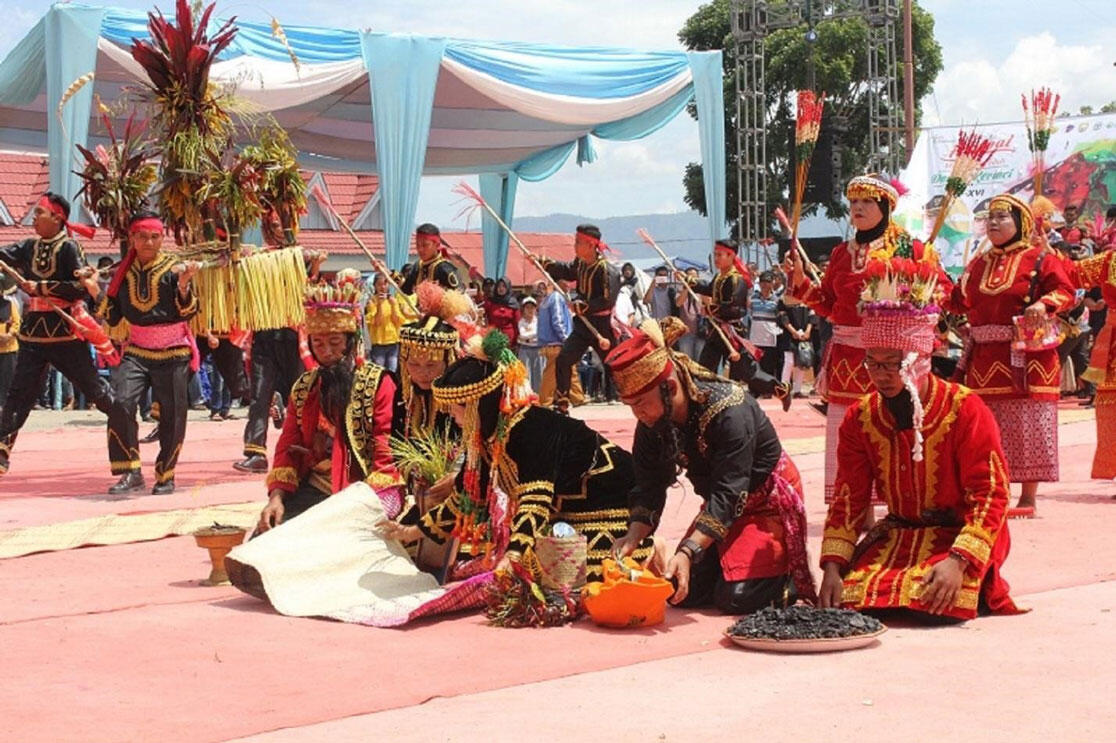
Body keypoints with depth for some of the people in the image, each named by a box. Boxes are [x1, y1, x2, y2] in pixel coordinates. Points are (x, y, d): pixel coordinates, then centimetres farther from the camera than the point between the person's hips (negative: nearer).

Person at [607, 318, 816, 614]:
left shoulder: (730, 412, -33)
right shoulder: (652, 423, -11)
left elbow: (729, 494, -37)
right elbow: (649, 486, -9)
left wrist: (688, 551, -47)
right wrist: (634, 537, -28)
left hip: (768, 501, -7)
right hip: (720, 503, 7)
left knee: (735, 598, -21)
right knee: (684, 593, -4)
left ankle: (792, 581, 7)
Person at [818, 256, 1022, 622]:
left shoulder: (964, 409, -13)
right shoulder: (860, 418, 0)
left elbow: (990, 496, -16)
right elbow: (849, 499, 0)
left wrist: (957, 561, -29)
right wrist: (833, 567, -15)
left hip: (960, 536, -3)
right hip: (896, 535, 3)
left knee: (934, 601, -30)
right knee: (853, 594, -23)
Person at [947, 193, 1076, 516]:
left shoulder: (1040, 259, -1)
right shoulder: (978, 264, 16)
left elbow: (1065, 290, -8)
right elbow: (962, 302, 15)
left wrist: (1045, 305, -25)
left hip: (1026, 356, -5)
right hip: (985, 357, 5)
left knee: (1026, 425, -3)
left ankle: (1028, 498, 3)